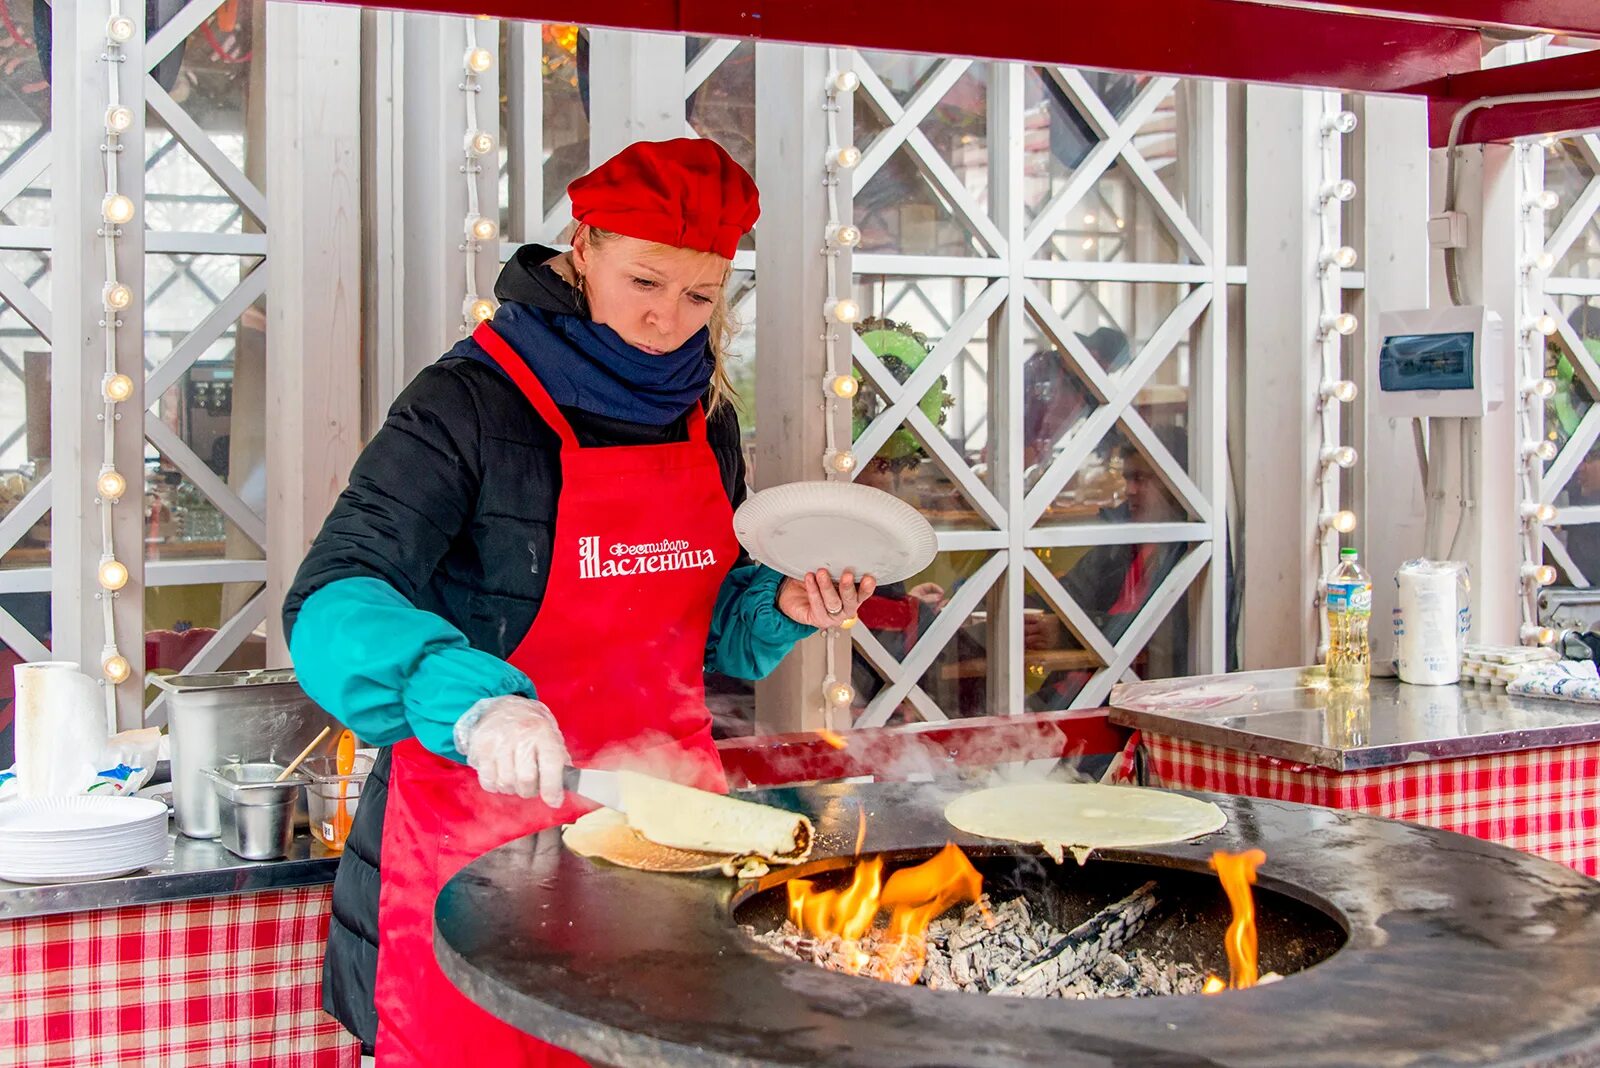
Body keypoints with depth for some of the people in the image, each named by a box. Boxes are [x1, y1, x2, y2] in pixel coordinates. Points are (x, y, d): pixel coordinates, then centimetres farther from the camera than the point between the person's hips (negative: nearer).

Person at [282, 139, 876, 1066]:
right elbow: (333, 604, -23)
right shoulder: (471, 404, -12)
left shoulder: (706, 418, 8)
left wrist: (782, 609, -4)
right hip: (485, 825, -5)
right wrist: (471, 702, -40)